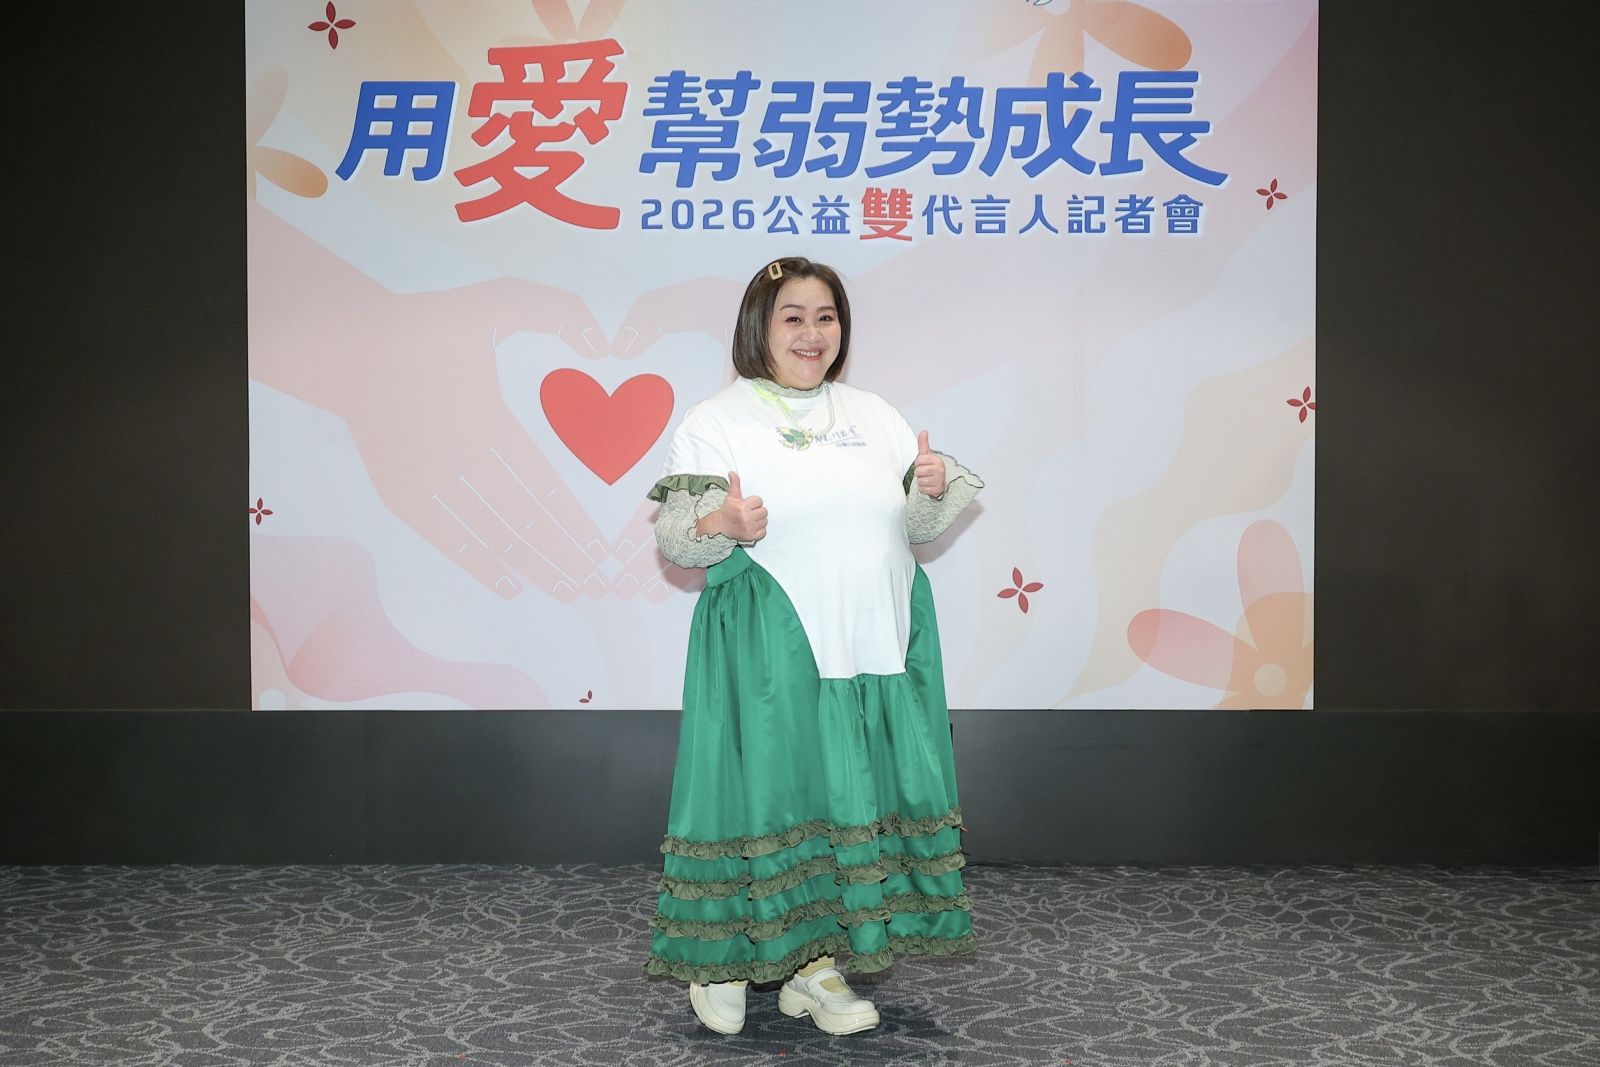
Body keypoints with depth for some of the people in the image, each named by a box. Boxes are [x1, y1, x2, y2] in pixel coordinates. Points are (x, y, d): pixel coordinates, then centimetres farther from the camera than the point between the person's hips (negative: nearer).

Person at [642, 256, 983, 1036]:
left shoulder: (874, 415, 15)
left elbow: (912, 528, 18)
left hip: (869, 648, 5)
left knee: (849, 792, 6)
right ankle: (720, 963, 15)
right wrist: (721, 525, -25)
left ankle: (815, 964, 18)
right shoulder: (715, 422, 1)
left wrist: (934, 491, -4)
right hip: (764, 650, -4)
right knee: (760, 790, -2)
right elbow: (672, 539, -4)